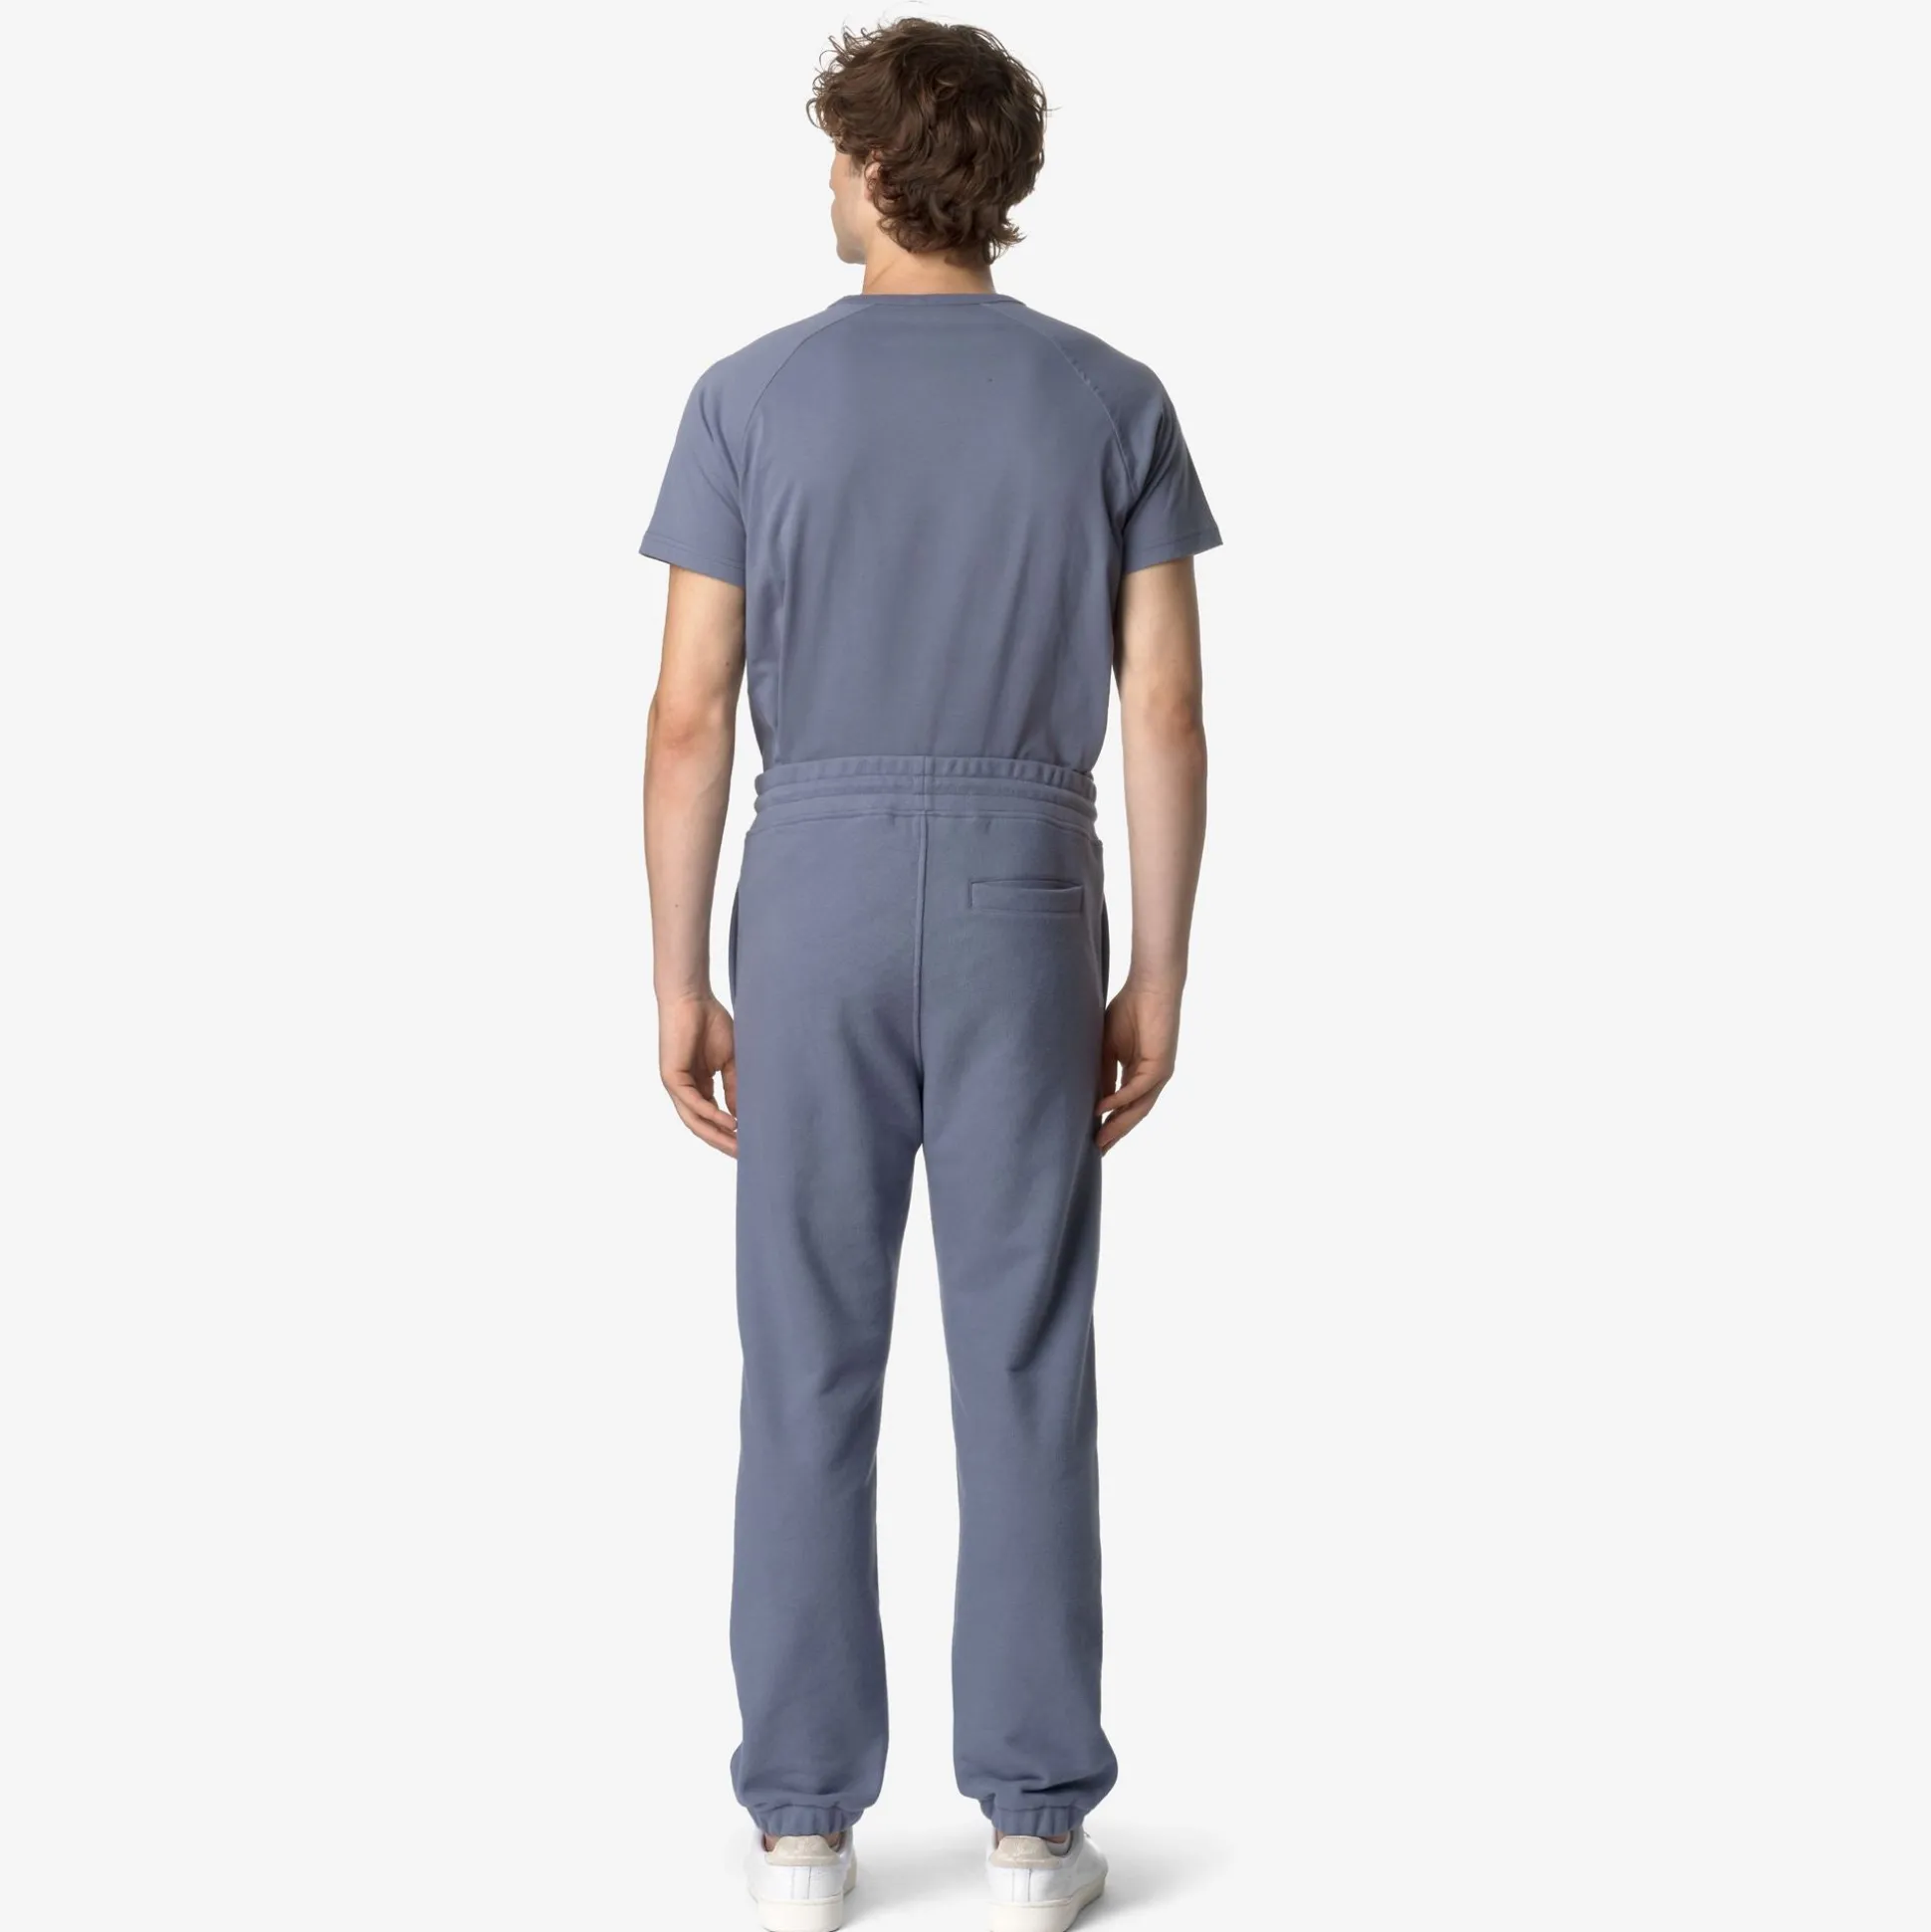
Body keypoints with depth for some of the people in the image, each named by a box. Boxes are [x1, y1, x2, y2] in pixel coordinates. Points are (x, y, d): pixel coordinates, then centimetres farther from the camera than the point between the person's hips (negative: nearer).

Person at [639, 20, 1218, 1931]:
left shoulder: (752, 397, -2)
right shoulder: (1113, 400, 0)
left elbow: (687, 721, -5)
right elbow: (1167, 717, -3)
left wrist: (678, 983, 3)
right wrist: (1157, 980, 5)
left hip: (816, 909, 0)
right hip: (1022, 913, 0)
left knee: (810, 1370, 7)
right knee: (1025, 1369, 6)